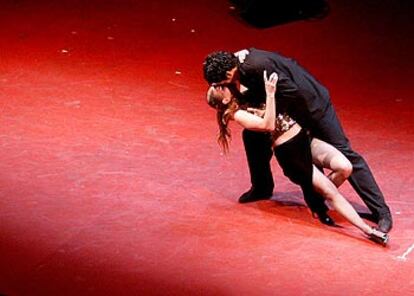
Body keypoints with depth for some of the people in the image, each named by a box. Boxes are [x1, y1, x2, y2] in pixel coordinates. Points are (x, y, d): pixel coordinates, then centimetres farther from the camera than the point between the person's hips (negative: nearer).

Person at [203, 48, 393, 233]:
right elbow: (259, 94, 8)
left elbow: (292, 92, -31)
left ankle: (381, 212, -5)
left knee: (344, 154, -8)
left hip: (311, 104, -9)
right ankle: (262, 187, 32)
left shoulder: (257, 66, -32)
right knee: (252, 135, 11)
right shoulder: (243, 61, -3)